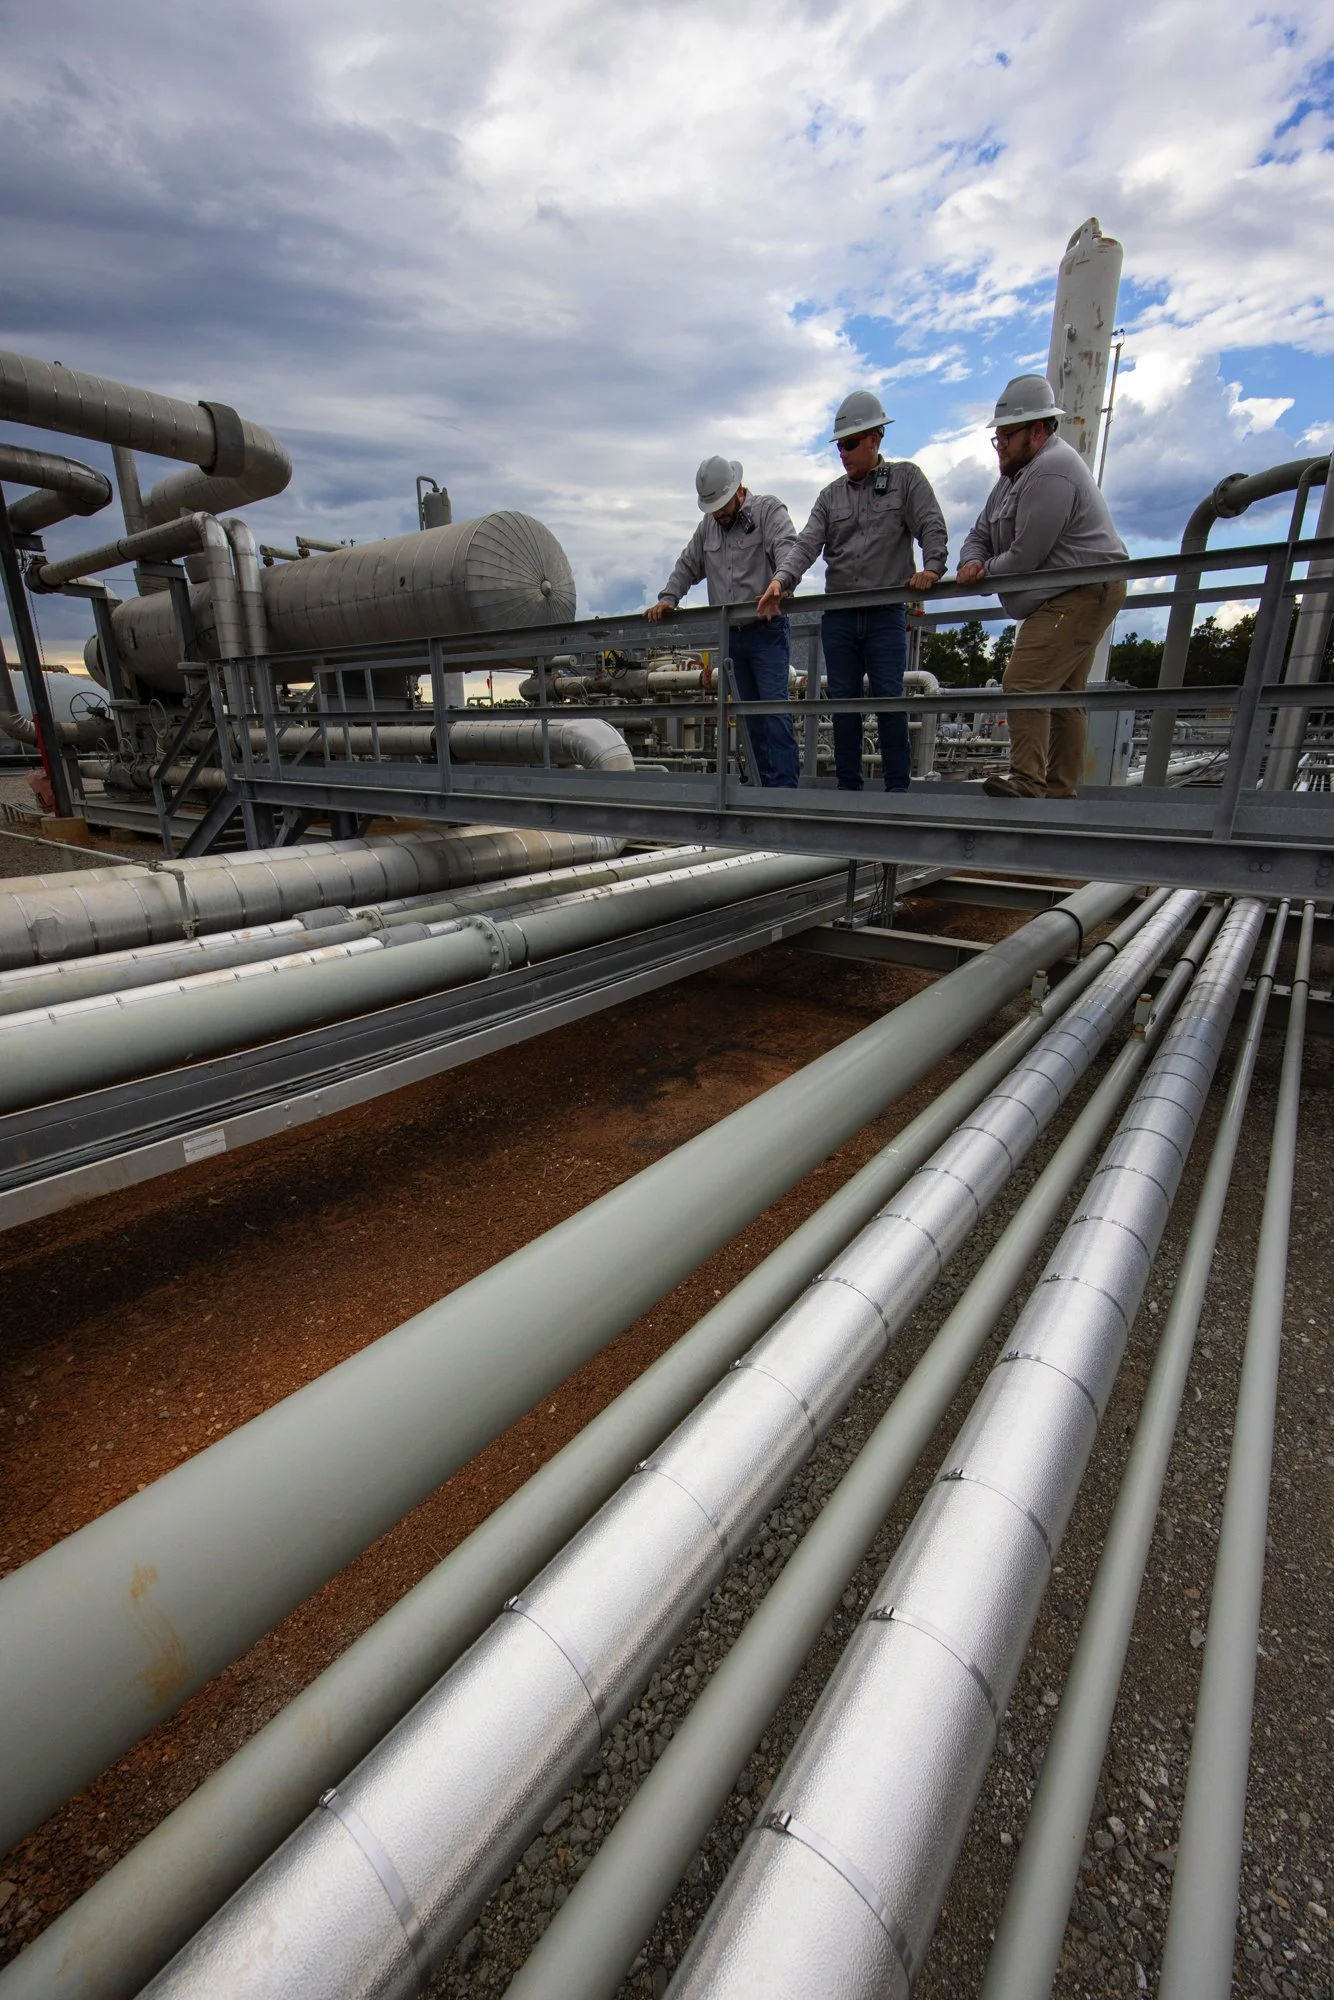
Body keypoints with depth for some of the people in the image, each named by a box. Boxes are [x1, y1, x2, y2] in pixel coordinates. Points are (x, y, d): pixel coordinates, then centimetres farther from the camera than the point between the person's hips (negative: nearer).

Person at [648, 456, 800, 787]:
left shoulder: (768, 509, -3)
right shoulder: (708, 525, 16)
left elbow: (787, 548, -19)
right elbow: (688, 566, 23)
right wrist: (668, 597, 6)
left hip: (766, 630, -6)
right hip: (732, 634, 6)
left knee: (775, 707, -14)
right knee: (750, 714, 6)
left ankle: (784, 784, -14)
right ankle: (765, 784, 11)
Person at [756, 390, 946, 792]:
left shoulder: (906, 479, 8)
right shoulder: (830, 496, 15)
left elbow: (932, 528, -2)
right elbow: (807, 545, 3)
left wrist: (931, 567, -21)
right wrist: (781, 580, -15)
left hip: (886, 612, -3)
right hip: (837, 615, 4)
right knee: (843, 701, 3)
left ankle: (898, 786, 0)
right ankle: (848, 786, 11)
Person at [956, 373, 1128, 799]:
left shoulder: (1051, 471, -16)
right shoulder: (1016, 473, 18)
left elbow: (1025, 556, -21)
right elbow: (980, 535, 17)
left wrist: (985, 572, -4)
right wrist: (971, 562, -6)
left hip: (1082, 594, -11)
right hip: (1071, 599, 11)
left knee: (1024, 683, -22)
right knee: (1062, 696, 10)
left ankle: (1027, 779, -27)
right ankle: (1060, 791, 14)